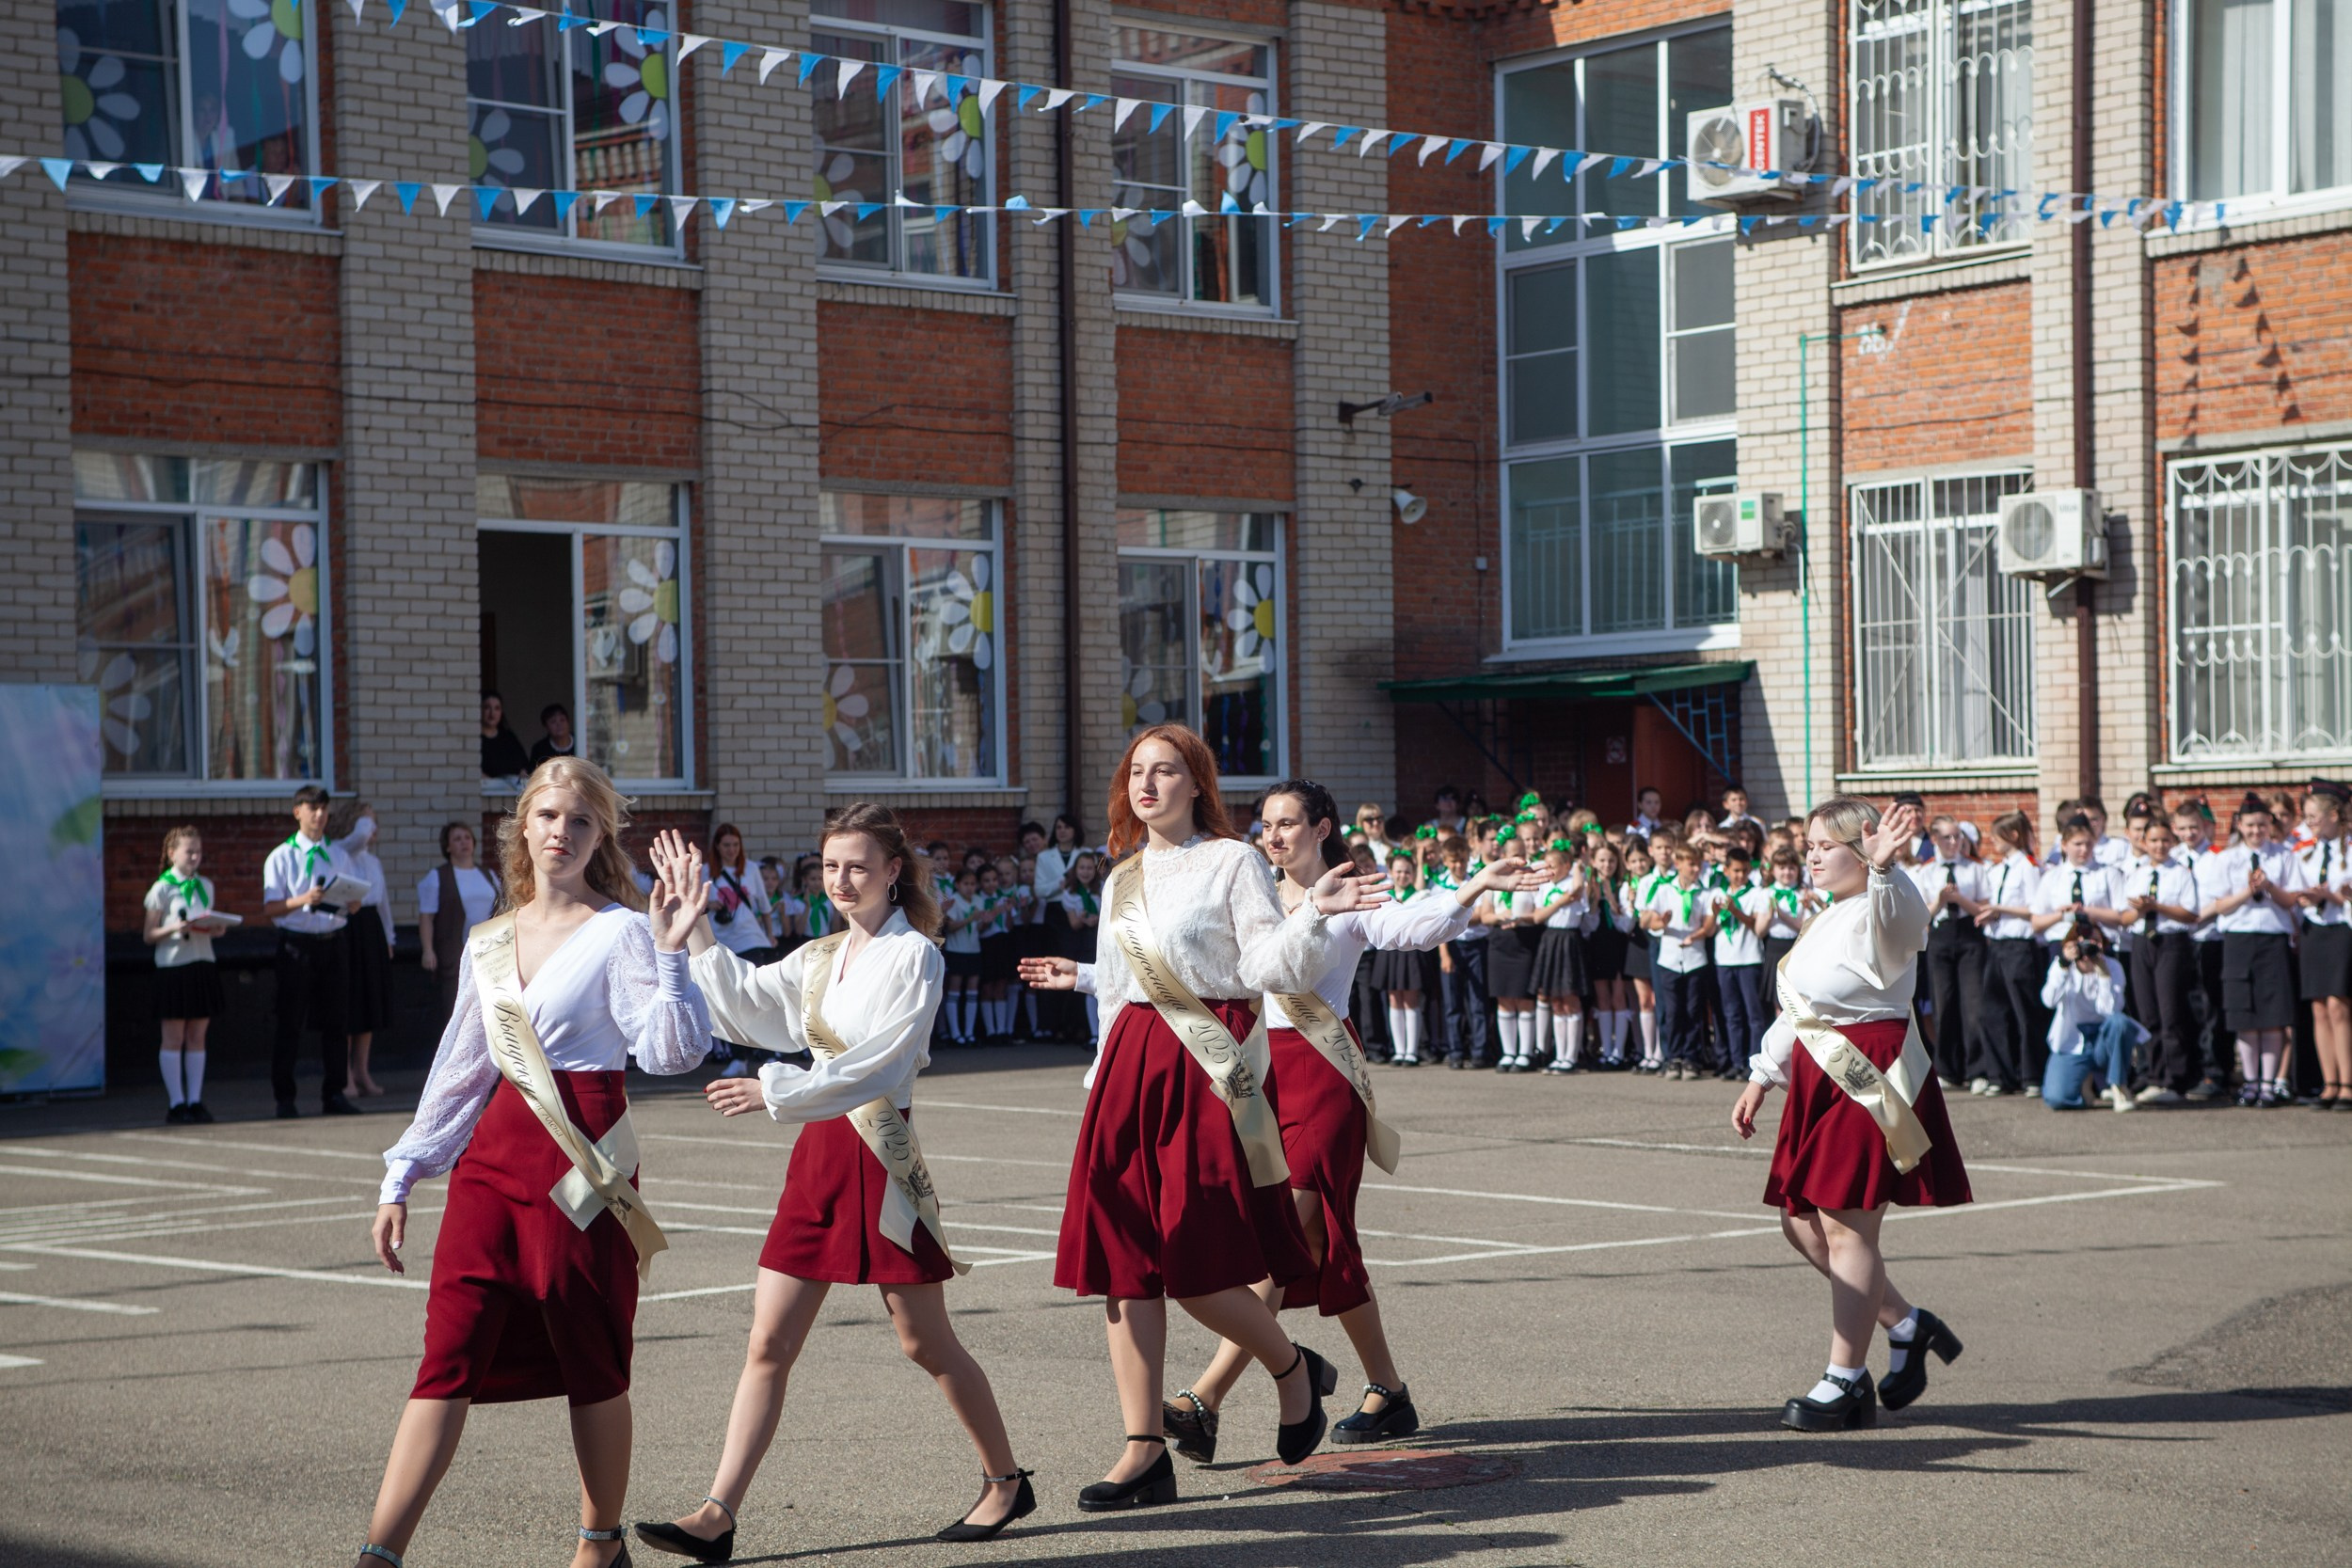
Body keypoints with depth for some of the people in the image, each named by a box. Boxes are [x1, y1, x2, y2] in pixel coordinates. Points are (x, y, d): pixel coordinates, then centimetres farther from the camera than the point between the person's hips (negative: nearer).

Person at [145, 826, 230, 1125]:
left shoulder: (205, 885, 12)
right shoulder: (162, 888, -4)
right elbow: (148, 935, -4)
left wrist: (217, 928, -3)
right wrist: (174, 928, -21)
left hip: (203, 964, 5)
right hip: (172, 965, -5)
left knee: (197, 1036, 6)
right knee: (173, 1038, -1)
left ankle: (195, 1101, 10)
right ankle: (176, 1103, 2)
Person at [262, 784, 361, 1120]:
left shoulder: (338, 857, 14)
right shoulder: (281, 857, 1)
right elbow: (269, 910, -6)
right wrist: (303, 900, -23)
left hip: (332, 942, 4)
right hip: (297, 944, -4)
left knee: (334, 1021, 4)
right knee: (291, 1023, -2)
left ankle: (334, 1095, 10)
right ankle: (285, 1099, 3)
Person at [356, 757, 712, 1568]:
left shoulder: (619, 932, -3)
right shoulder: (488, 943, 14)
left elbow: (673, 1051, -13)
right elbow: (459, 1071, 20)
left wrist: (670, 954, -25)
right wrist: (402, 1178, 19)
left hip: (584, 1159, -4)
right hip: (494, 1152, 4)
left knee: (590, 1362, 6)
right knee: (448, 1358, -3)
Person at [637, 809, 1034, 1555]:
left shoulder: (914, 956, -8)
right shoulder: (821, 958, 14)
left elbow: (874, 1063, -18)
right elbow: (744, 1003, 10)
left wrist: (776, 1090, -24)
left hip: (882, 1154, -6)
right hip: (819, 1153, 6)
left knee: (924, 1341, 5)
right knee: (769, 1343, 0)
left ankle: (1006, 1481, 23)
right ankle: (717, 1515, -3)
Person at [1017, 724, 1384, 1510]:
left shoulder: (1233, 862, -2)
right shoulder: (1124, 877, 17)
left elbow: (1268, 968, -8)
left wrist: (1312, 915, -23)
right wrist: (1083, 978, 36)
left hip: (1209, 1064, -7)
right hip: (1132, 1063, 7)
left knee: (1195, 1268, -9)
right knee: (1124, 1260, 1)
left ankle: (1295, 1371, 19)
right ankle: (1146, 1452, 5)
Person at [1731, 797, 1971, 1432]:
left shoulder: (1883, 913, -12)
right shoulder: (1825, 922, 18)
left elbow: (1899, 911, -39)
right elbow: (1796, 1010, 26)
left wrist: (1885, 866, -58)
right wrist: (1762, 1078, 23)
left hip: (1873, 1082, -10)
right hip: (1820, 1082, 10)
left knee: (1847, 1230, -6)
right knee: (1801, 1224, 12)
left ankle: (1846, 1381, 3)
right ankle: (1907, 1326, 25)